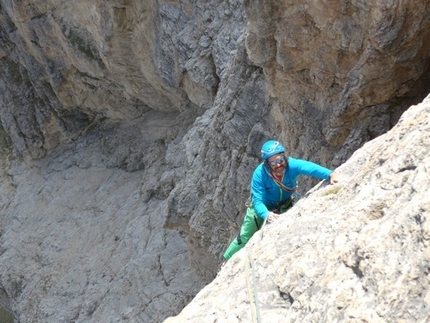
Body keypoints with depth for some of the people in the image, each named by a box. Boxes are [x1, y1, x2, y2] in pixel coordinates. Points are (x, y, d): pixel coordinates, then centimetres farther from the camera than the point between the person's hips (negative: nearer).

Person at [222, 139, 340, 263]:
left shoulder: (291, 165, -36)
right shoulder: (259, 173, -37)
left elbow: (309, 167, -57)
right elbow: (258, 201, -38)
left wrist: (330, 174, -76)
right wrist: (267, 214, -59)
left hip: (284, 206, 2)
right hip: (261, 208, -2)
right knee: (245, 238, 7)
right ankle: (228, 260, 32)